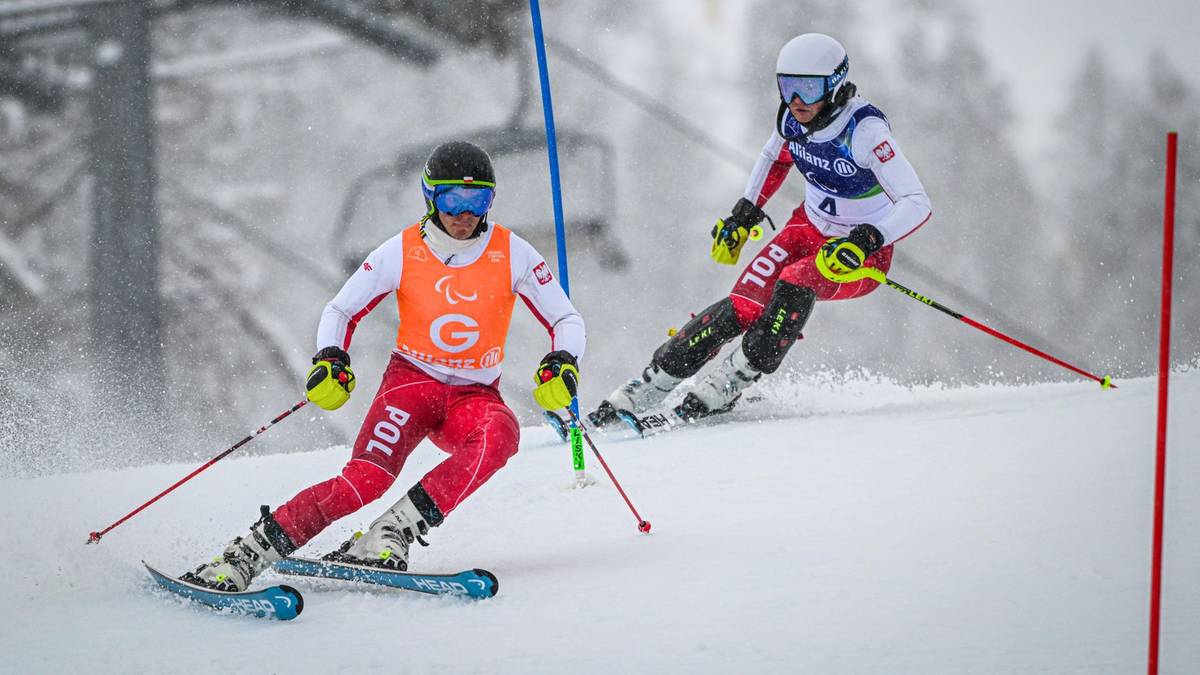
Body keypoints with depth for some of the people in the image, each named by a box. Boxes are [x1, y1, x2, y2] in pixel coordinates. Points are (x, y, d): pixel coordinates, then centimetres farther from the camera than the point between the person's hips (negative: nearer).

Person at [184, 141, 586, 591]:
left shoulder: (512, 254, -6)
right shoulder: (401, 253, -6)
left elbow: (566, 320, 4)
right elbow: (340, 311, 6)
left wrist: (562, 363, -18)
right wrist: (331, 360, -14)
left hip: (475, 396, 1)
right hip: (412, 380, -1)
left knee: (500, 435, -37)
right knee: (366, 478, -28)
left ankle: (390, 534, -35)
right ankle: (243, 556, -24)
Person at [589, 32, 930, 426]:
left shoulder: (865, 131, -27)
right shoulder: (792, 116, -8)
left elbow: (917, 204, -33)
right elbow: (776, 158, 17)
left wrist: (865, 240, -45)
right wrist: (744, 214, 10)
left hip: (863, 253, -5)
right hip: (809, 229, 5)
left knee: (794, 283, -34)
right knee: (743, 308, -16)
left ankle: (721, 391, -23)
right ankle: (645, 390, -10)